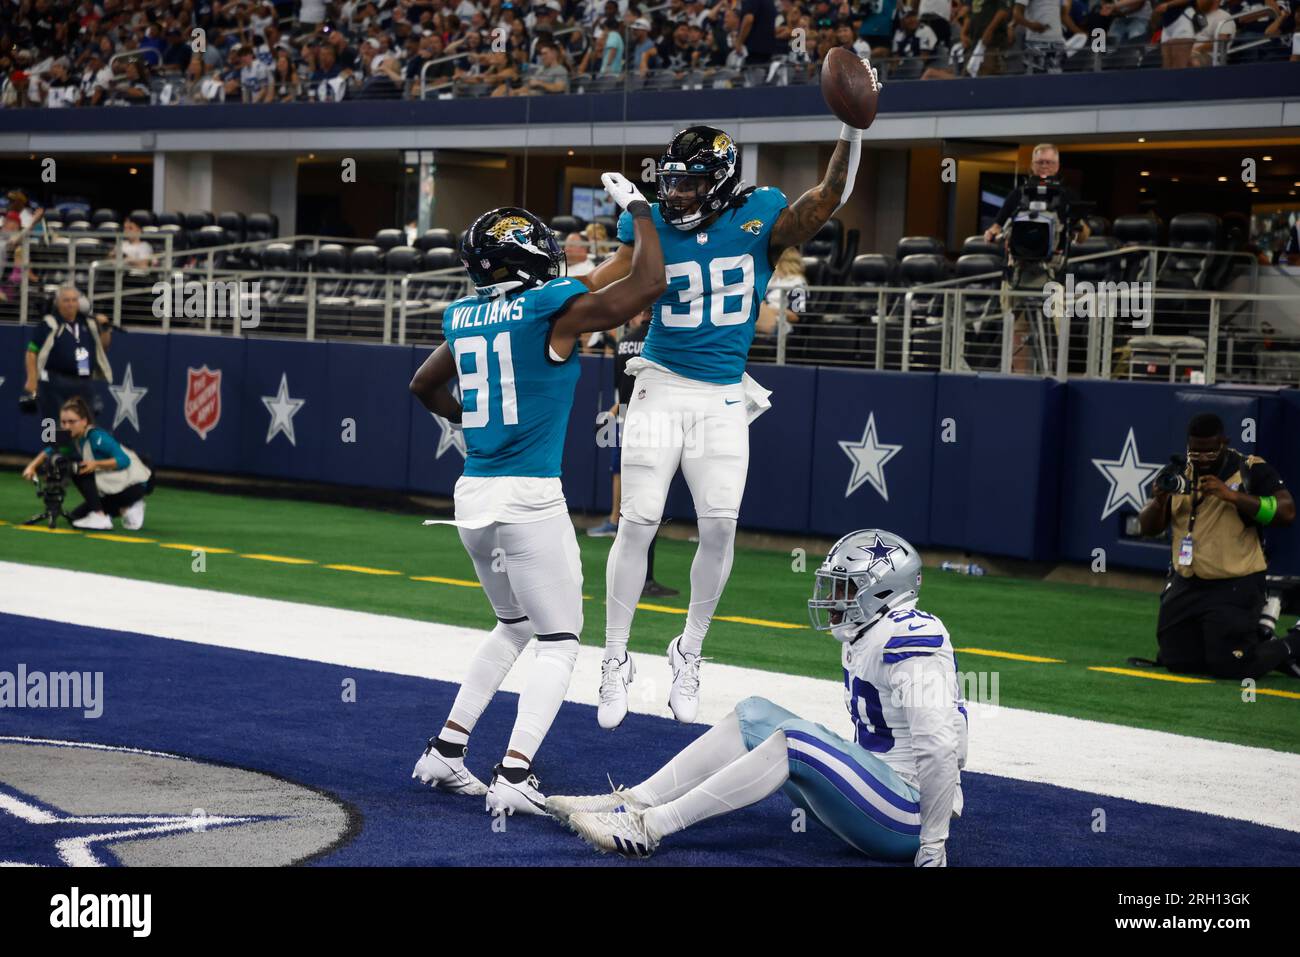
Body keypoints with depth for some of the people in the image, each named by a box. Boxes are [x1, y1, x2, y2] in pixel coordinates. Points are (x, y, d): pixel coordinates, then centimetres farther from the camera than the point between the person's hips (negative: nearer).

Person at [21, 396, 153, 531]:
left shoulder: (97, 437, -26)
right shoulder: (71, 439, -2)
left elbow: (124, 460, -30)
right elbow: (49, 451, 9)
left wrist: (97, 464, -41)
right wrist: (32, 466, -8)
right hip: (113, 485, 9)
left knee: (80, 473, -21)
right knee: (76, 516, 9)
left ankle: (100, 517, -18)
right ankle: (125, 508, 12)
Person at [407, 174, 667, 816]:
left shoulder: (463, 318, 10)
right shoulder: (555, 309, -10)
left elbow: (424, 386, 28)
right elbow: (647, 284, -11)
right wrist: (636, 207, 1)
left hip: (472, 495, 7)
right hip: (529, 498, -7)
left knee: (514, 626, 24)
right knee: (558, 642, 2)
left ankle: (445, 753, 21)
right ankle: (514, 775, -11)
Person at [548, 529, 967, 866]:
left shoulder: (909, 641, -19)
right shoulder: (863, 637, 12)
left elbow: (938, 747, -26)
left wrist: (932, 846, -25)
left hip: (907, 817, -10)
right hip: (875, 782, 10)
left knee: (796, 739, -29)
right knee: (754, 716, 4)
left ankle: (649, 826, -28)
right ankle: (631, 803, -3)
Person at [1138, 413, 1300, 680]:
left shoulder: (1252, 470, -9)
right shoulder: (1177, 473, 6)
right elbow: (1148, 528, 5)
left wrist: (1231, 496, -26)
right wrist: (1159, 500, -17)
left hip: (1235, 588, -6)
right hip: (1185, 585, 6)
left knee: (1232, 667, -11)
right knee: (1176, 660, 9)